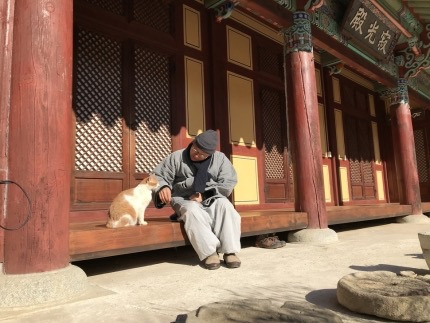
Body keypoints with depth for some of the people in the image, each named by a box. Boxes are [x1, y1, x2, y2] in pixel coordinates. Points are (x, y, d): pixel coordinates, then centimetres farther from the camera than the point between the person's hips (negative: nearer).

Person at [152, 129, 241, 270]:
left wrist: (204, 195, -17)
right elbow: (158, 176, 0)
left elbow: (228, 184, -7)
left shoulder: (220, 159, 1)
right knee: (192, 211, -37)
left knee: (225, 206, -32)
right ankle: (209, 252, -32)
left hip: (211, 199, 1)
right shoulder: (176, 157, -1)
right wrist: (163, 187, -25)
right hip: (185, 201, -1)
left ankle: (230, 251, -29)